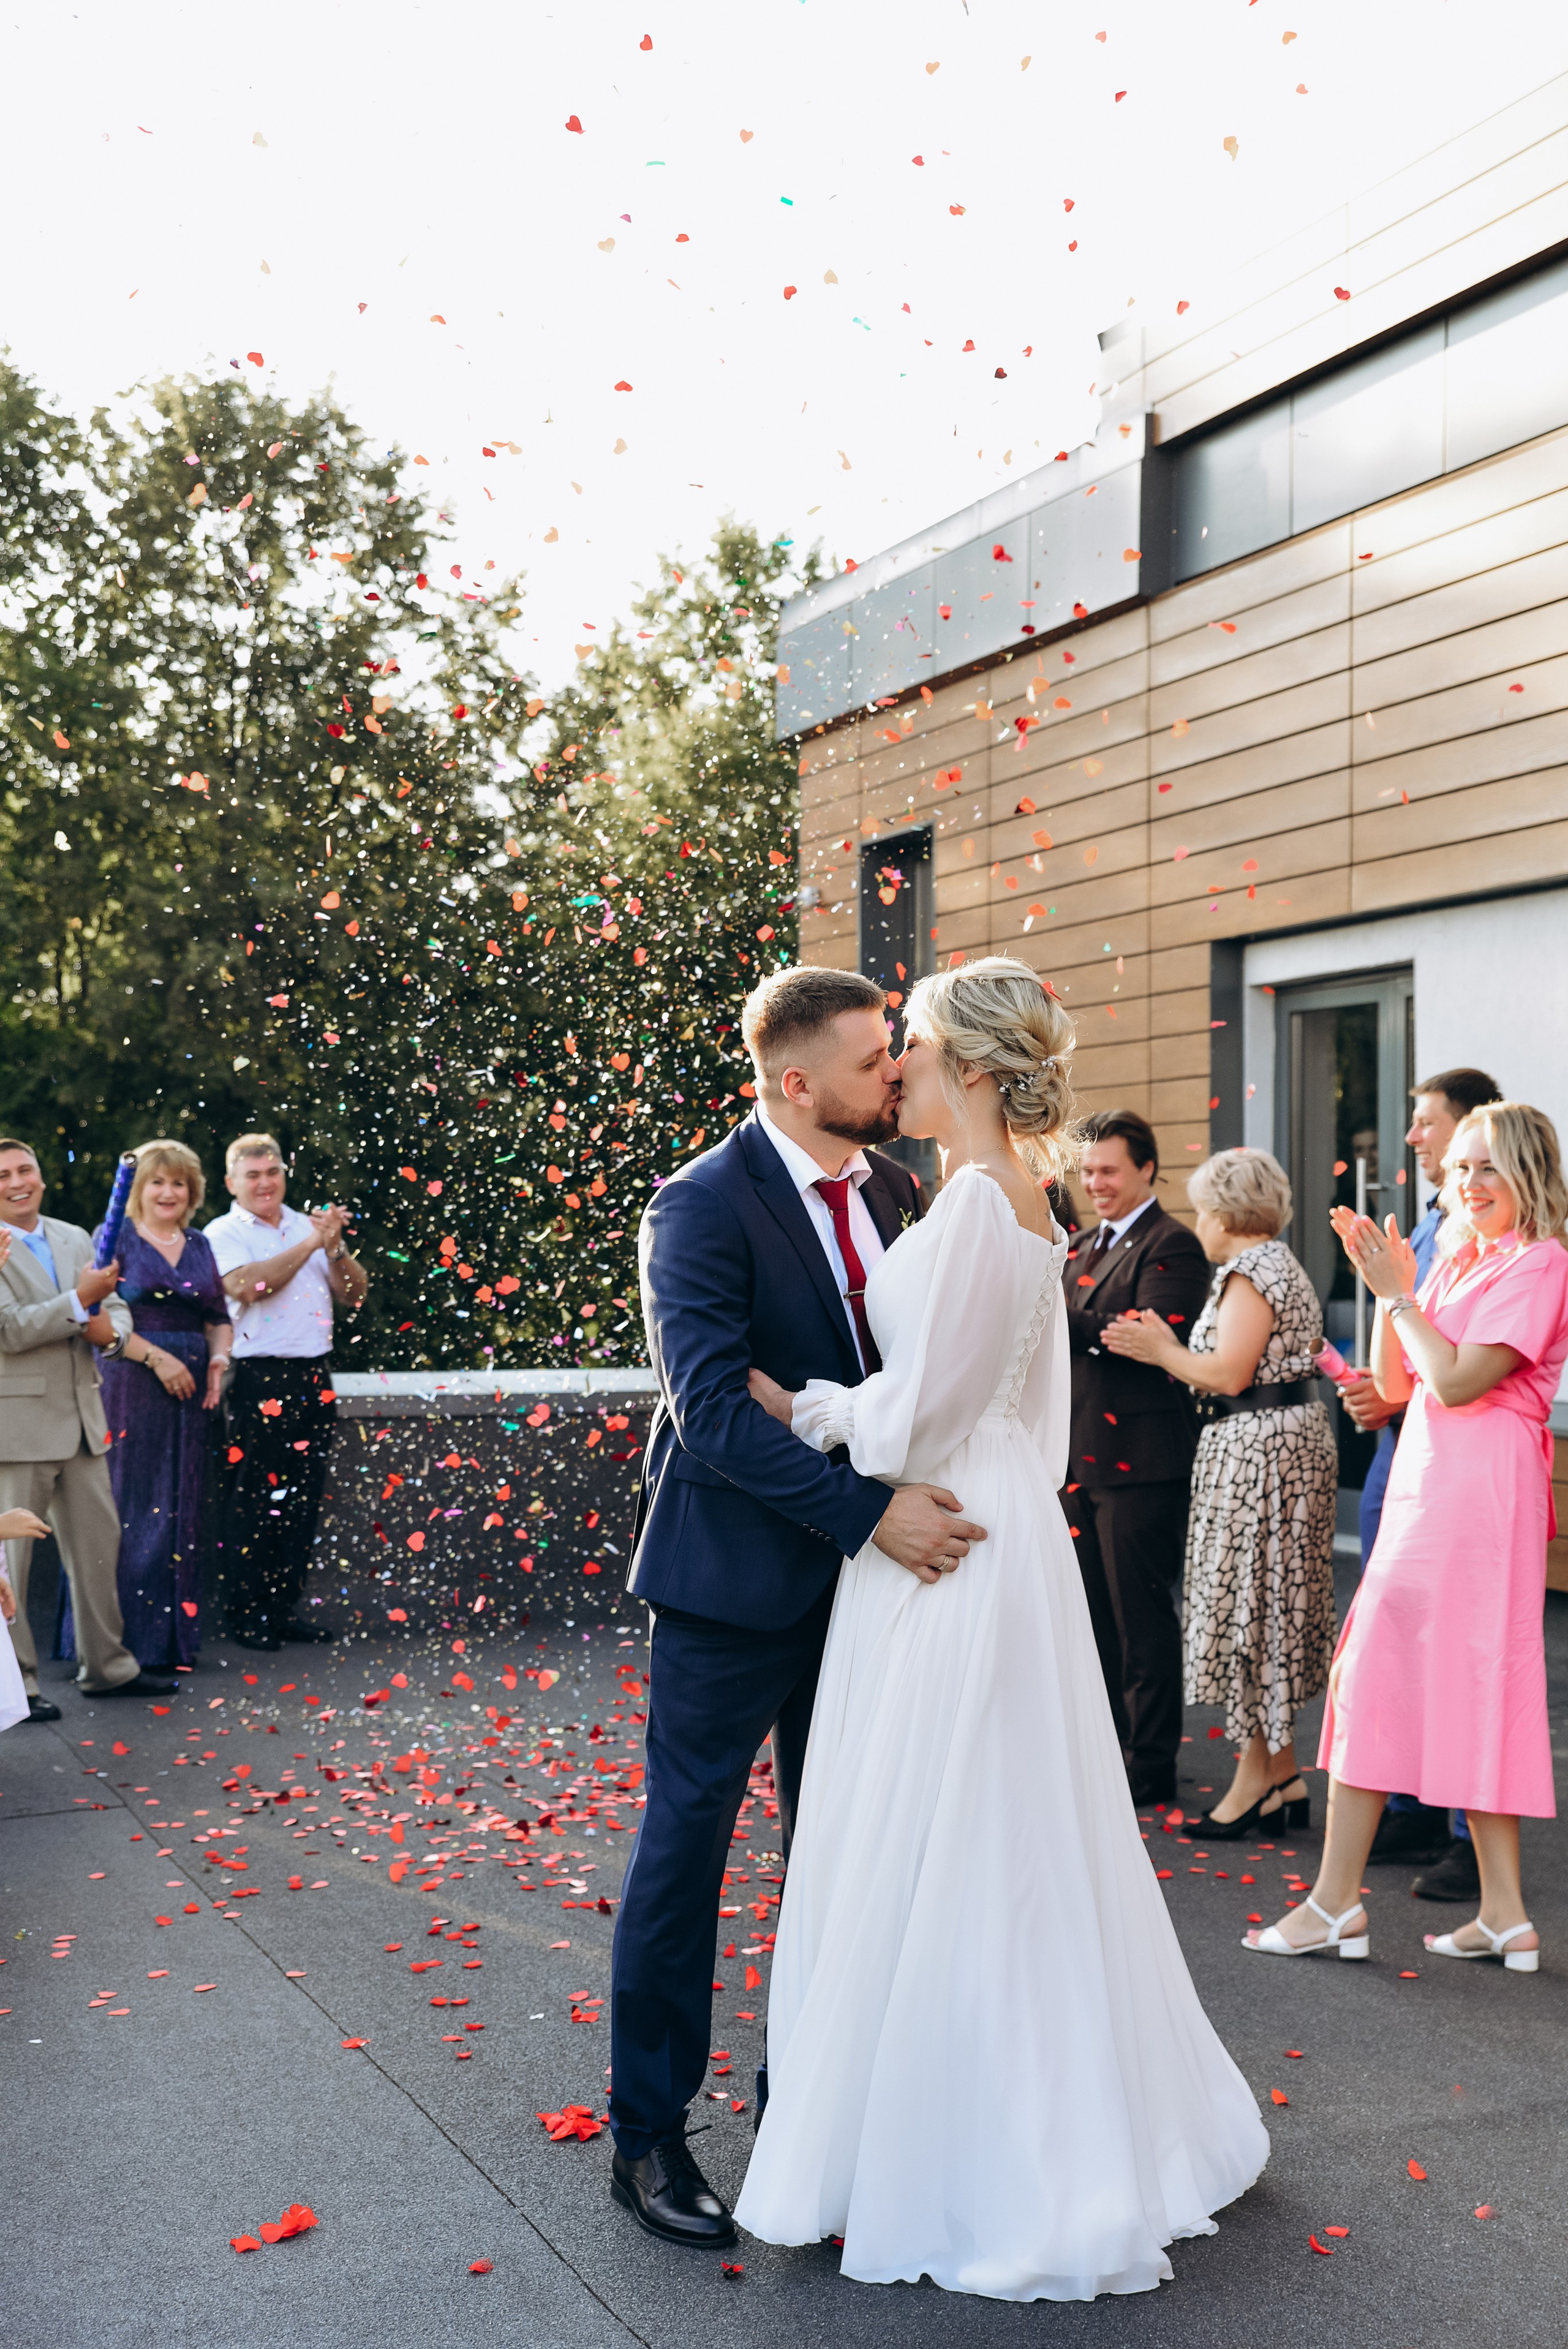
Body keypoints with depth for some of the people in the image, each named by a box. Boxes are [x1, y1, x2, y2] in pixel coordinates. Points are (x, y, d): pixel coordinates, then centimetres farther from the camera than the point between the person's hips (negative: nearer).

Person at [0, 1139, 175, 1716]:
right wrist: (80, 1301, -22)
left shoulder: (75, 1238, 13)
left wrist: (110, 1330, -8)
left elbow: (114, 1307, 14)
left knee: (98, 1544, 13)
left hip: (81, 1419, 7)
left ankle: (106, 1666, 25)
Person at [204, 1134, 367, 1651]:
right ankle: (244, 1613, 4)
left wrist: (335, 1249, -6)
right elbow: (248, 1285, -19)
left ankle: (284, 1608, 16)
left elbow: (354, 1295, 11)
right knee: (253, 1501, -4)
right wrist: (311, 1245, -16)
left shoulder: (307, 1227, 16)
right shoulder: (223, 1234, 0)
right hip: (260, 1380, -6)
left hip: (314, 1376, 6)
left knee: (303, 1499, 8)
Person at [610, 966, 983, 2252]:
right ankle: (650, 2134, 17)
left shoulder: (894, 1189, 5)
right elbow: (713, 1412, -24)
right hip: (735, 1579, -7)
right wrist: (870, 1510, -28)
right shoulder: (704, 1207, -16)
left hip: (863, 1566, 7)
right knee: (685, 1849, 4)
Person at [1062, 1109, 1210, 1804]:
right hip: (1081, 1456, 9)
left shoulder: (1171, 1246, -10)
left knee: (1141, 1617, -1)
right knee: (1094, 1613, 16)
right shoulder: (1085, 1247, 17)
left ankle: (1151, 1767, 9)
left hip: (1137, 1459, -9)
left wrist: (1060, 1314, -25)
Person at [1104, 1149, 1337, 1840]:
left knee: (1249, 1604, -4)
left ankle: (1257, 1776, 4)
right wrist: (1170, 1347, 14)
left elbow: (1230, 1374, -21)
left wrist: (1164, 1351, -7)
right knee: (1267, 1607, 12)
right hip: (1287, 1439, 11)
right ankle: (1282, 1775, 16)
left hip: (1259, 1448, -11)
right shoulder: (1280, 1265, 18)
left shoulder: (1250, 1272, -14)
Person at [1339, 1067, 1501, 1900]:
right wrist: (1373, 1393, 8)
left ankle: (1477, 1843, 5)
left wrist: (1406, 1396, -18)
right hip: (1396, 1456, 9)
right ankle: (1412, 1814, 27)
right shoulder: (1424, 1229, 17)